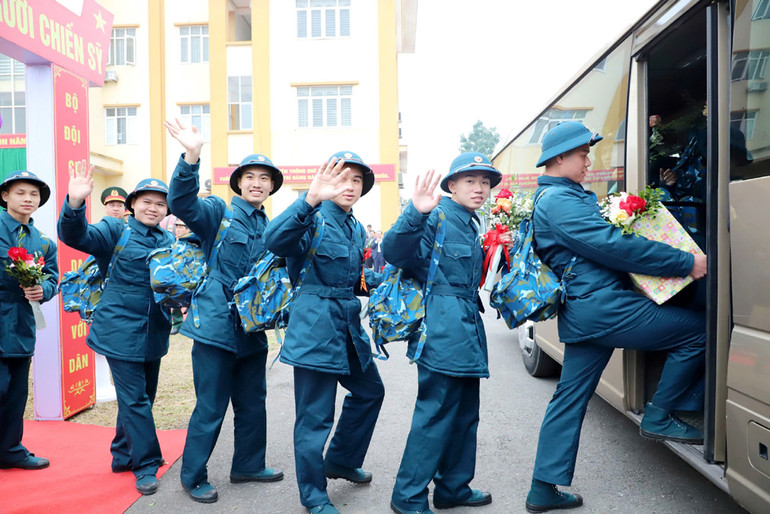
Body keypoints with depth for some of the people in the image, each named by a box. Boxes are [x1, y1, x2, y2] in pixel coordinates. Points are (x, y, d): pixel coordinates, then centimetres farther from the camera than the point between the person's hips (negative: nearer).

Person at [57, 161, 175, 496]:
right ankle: (146, 465, 12)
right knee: (135, 400, -2)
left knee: (141, 398, 17)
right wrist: (75, 203, -36)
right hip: (121, 331, -6)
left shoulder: (170, 240, 9)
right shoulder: (115, 230, -4)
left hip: (154, 334, 6)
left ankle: (124, 455, 35)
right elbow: (75, 235, -18)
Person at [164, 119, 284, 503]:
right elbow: (182, 202, -22)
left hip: (252, 329, 6)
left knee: (253, 403, 17)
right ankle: (193, 477, 21)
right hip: (217, 324, -6)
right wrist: (192, 156, -36)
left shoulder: (270, 228, 14)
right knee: (211, 408, 1)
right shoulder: (217, 212, -3)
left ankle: (248, 465, 36)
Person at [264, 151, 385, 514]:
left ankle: (341, 461, 41)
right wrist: (310, 199, -44)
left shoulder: (356, 229, 13)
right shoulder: (314, 218, -12)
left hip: (348, 325, 9)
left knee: (370, 391, 22)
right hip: (316, 324, -9)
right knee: (315, 415, 1)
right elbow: (275, 241, -33)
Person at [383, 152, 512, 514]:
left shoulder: (470, 225, 17)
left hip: (467, 329, 10)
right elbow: (394, 252, -24)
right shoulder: (436, 217, -10)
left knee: (465, 412, 16)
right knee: (436, 413, -4)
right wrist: (415, 212, -37)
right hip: (442, 330, -10)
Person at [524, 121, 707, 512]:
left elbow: (598, 238, 24)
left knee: (569, 397, 13)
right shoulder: (561, 200, -14)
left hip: (581, 313, 11)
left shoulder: (549, 198, 19)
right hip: (603, 305, -10)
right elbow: (612, 246, -20)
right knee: (697, 330, 3)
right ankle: (658, 418, 13)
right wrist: (686, 263, -15)